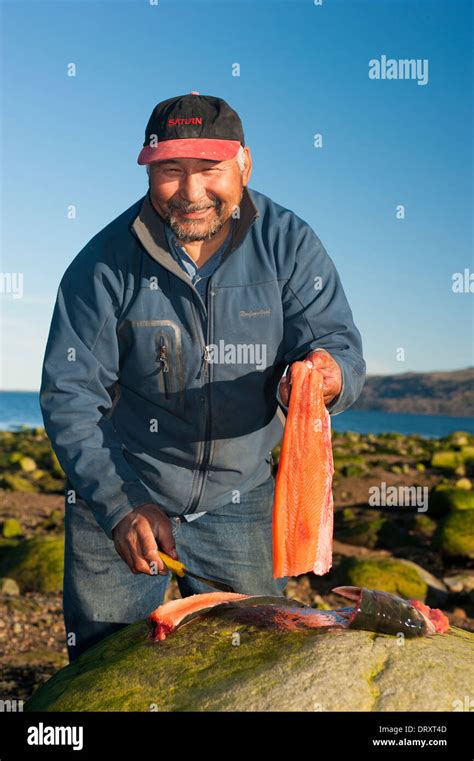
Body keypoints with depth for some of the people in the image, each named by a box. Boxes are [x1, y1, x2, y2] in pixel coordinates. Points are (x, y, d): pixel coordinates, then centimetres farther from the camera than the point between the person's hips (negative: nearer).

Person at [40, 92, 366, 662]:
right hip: (118, 494, -1)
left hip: (239, 502, 2)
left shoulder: (289, 245, -9)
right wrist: (119, 507, -21)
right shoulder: (106, 262, -14)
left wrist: (327, 374, -38)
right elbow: (68, 396, -12)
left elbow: (340, 345, -13)